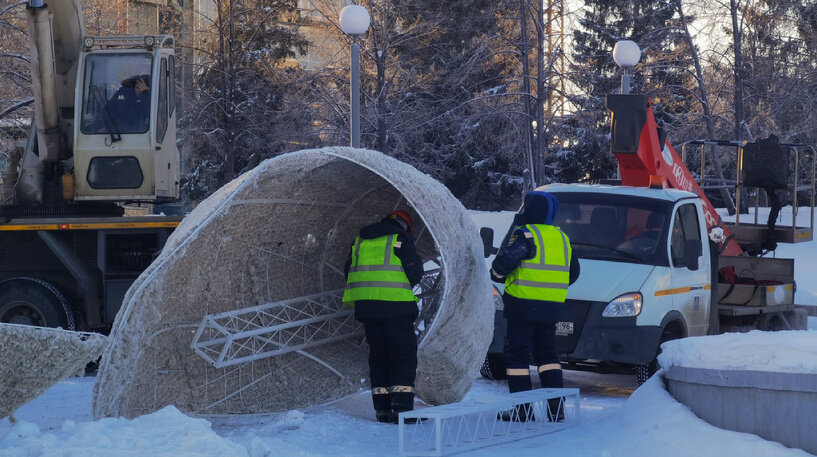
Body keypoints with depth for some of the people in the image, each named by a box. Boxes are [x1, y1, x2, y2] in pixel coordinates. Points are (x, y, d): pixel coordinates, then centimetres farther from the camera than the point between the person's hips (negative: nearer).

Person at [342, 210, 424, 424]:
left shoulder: (361, 239, 16)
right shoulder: (401, 238, 0)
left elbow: (349, 270, 19)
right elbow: (415, 271, -3)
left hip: (365, 303, 5)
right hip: (396, 304, -5)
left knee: (378, 355, 11)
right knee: (404, 354, -2)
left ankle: (382, 408, 8)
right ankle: (401, 406, -13)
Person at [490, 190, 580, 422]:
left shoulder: (526, 235, -10)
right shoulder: (561, 238, 14)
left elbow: (504, 261, -19)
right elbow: (573, 272, 21)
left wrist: (497, 274, 2)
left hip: (523, 306, -7)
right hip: (551, 307, 7)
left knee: (517, 355, 0)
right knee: (547, 354, 14)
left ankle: (523, 409, -2)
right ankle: (556, 408, 7)